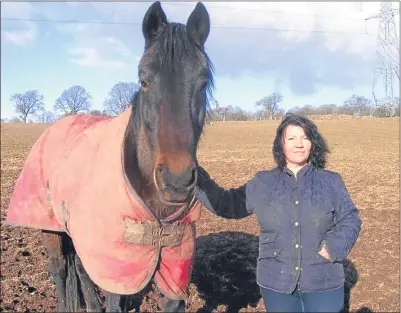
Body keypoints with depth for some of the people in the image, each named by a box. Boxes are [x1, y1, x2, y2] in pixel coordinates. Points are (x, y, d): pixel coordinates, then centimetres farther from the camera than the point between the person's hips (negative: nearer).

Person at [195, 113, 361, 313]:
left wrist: (334, 247, -13)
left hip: (322, 282, 0)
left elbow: (350, 219, 4)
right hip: (276, 282, 1)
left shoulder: (331, 181, 3)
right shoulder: (263, 182, 4)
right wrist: (199, 182, -6)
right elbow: (228, 205, 6)